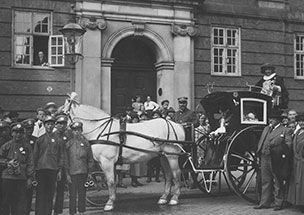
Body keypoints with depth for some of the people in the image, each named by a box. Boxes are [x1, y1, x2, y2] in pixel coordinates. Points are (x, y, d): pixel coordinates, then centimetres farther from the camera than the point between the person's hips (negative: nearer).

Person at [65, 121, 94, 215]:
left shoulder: (86, 143, 6)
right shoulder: (68, 144, 2)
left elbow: (90, 159, 10)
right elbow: (65, 160, 2)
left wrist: (89, 173, 5)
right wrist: (67, 174, -4)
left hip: (83, 172, 1)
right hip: (72, 172, -1)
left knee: (82, 193, 7)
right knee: (72, 194, 2)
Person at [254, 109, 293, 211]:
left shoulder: (285, 130, -1)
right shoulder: (266, 129, 19)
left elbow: (288, 144, -8)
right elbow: (260, 142, 21)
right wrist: (259, 152, 10)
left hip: (276, 160, -6)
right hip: (265, 159, 6)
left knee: (278, 183, 3)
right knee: (265, 182, 10)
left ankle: (279, 203, 12)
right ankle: (265, 202, 16)